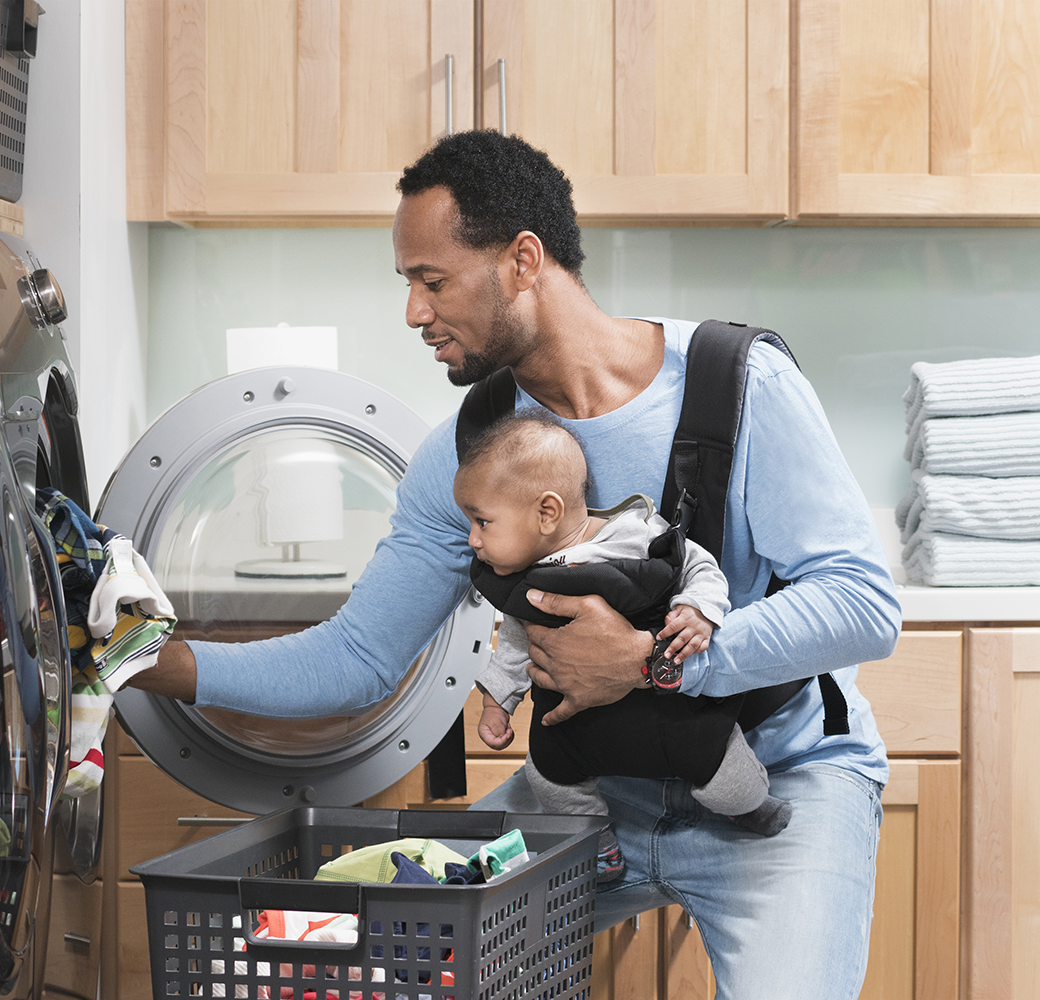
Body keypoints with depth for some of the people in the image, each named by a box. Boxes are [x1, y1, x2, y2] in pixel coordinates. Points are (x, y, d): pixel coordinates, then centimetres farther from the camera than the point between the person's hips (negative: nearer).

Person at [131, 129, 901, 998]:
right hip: (601, 786, 4)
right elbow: (357, 659, 1)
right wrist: (161, 664, -12)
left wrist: (649, 660, -28)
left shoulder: (741, 385, -16)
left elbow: (864, 606, -22)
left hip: (783, 774, -4)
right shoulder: (464, 454, -2)